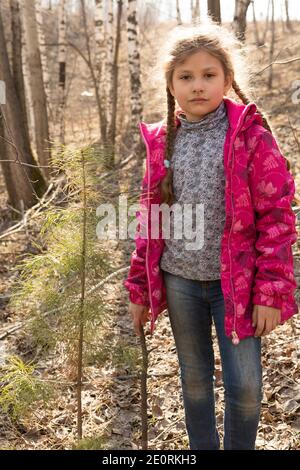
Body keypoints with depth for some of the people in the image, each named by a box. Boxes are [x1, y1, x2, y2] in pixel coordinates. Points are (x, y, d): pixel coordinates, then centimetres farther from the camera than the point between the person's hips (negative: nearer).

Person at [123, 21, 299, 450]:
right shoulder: (161, 141, 3)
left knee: (245, 387, 3)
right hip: (180, 281, 4)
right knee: (194, 381, 17)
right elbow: (149, 219, 8)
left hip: (236, 282, -3)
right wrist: (140, 288, 8)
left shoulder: (251, 136, -9)